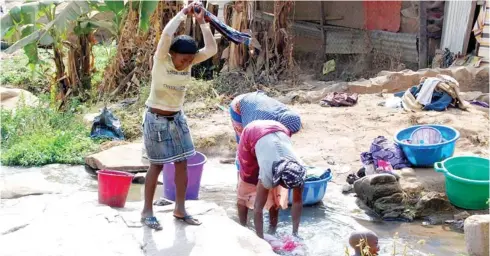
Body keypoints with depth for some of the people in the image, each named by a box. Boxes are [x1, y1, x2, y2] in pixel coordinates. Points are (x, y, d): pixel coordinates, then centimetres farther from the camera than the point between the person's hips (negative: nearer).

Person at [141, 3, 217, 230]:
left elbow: (211, 49, -15)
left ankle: (180, 209, 19)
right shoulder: (161, 60, -19)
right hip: (156, 119, -6)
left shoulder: (189, 61, -4)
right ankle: (147, 212, 13)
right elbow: (166, 35, -37)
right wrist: (183, 13, -27)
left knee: (182, 163, 6)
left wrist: (202, 22, -17)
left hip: (177, 118, 6)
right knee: (157, 165, 0)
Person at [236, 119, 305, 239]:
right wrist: (260, 239, -33)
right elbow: (258, 209, -34)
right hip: (252, 134, -3)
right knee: (247, 184, 0)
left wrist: (295, 233, -15)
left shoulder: (298, 170, -29)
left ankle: (273, 230, 12)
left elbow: (298, 203, -17)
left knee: (276, 191, 1)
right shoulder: (268, 173, -39)